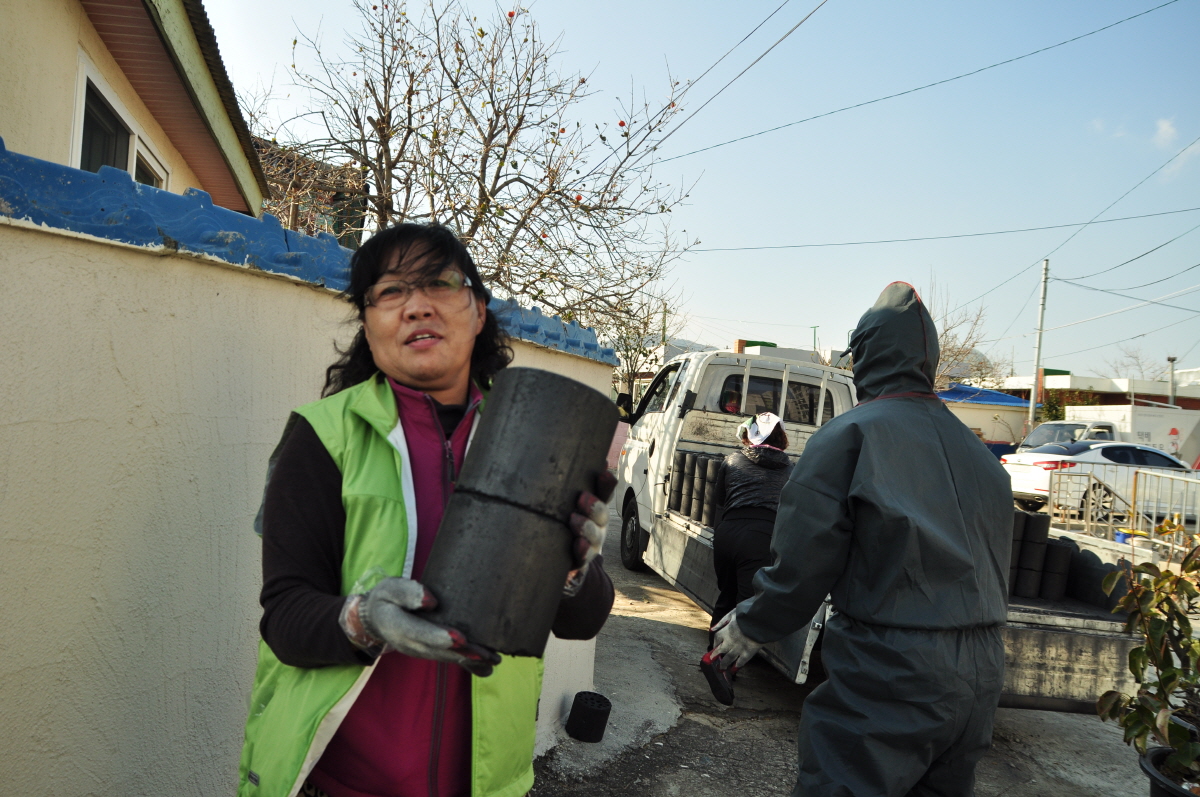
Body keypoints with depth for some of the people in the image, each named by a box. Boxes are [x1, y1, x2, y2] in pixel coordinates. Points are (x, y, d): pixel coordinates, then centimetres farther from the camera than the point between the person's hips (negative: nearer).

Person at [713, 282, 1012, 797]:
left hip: (890, 677, -7)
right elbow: (995, 573, 15)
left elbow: (803, 565, -11)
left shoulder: (848, 435, -10)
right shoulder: (980, 455, 12)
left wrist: (749, 627, 5)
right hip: (981, 681, 8)